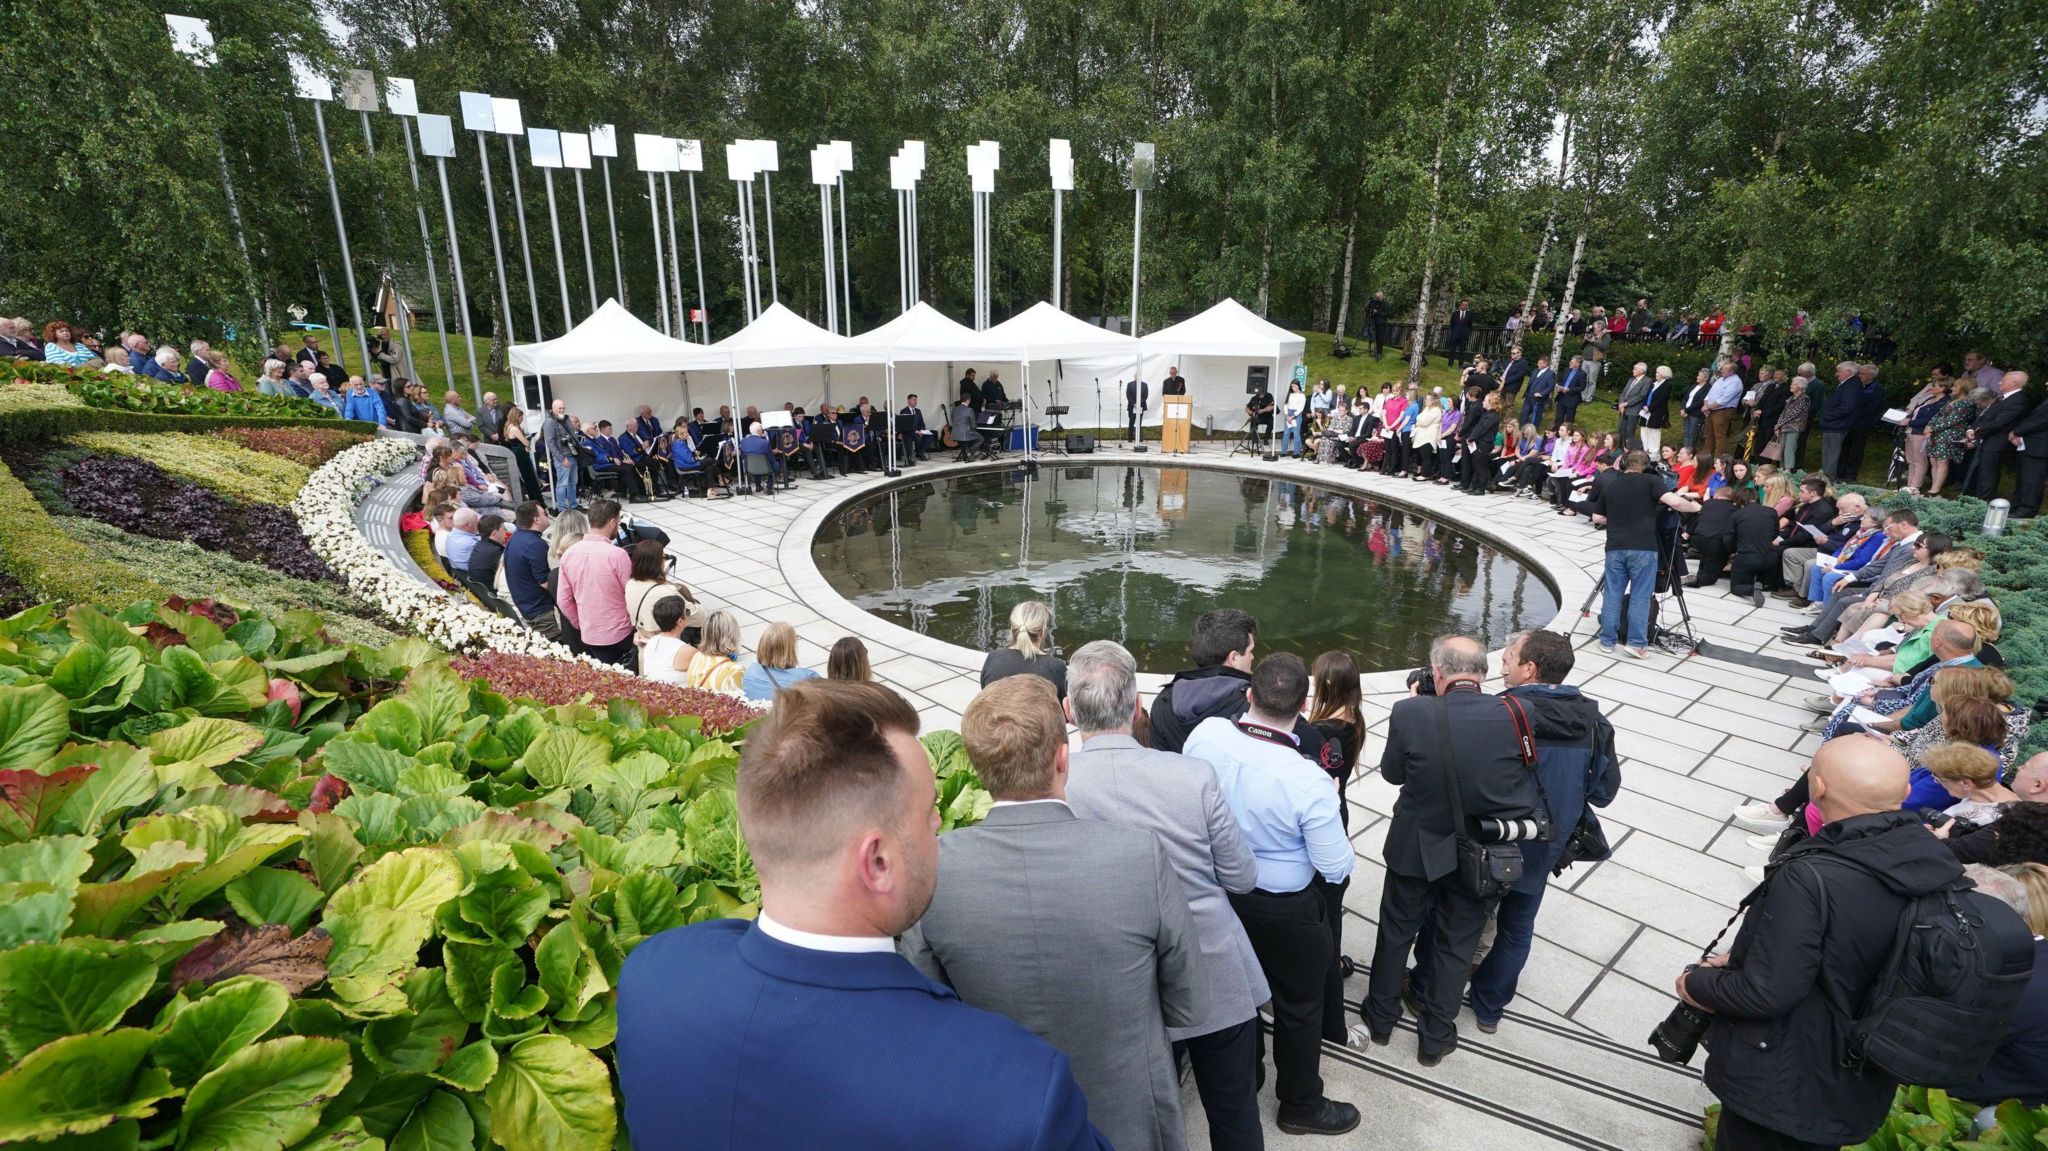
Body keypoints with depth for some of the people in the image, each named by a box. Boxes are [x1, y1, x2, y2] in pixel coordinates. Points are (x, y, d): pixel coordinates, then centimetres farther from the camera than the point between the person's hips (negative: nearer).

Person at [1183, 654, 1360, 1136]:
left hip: (1218, 891, 5)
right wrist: (1328, 810, -4)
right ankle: (1301, 1105, 42)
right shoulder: (1308, 781, -33)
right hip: (1284, 908, -5)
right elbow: (1336, 869, -21)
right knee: (1298, 1005, 20)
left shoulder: (1206, 733, -22)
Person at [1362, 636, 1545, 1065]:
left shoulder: (1410, 713, -24)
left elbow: (1392, 773, -7)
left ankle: (1381, 1017, 41)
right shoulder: (1516, 715, -20)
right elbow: (1526, 776, -4)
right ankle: (1435, 1037, 38)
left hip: (1417, 848, -1)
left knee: (1397, 931, 22)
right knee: (1457, 943, 21)